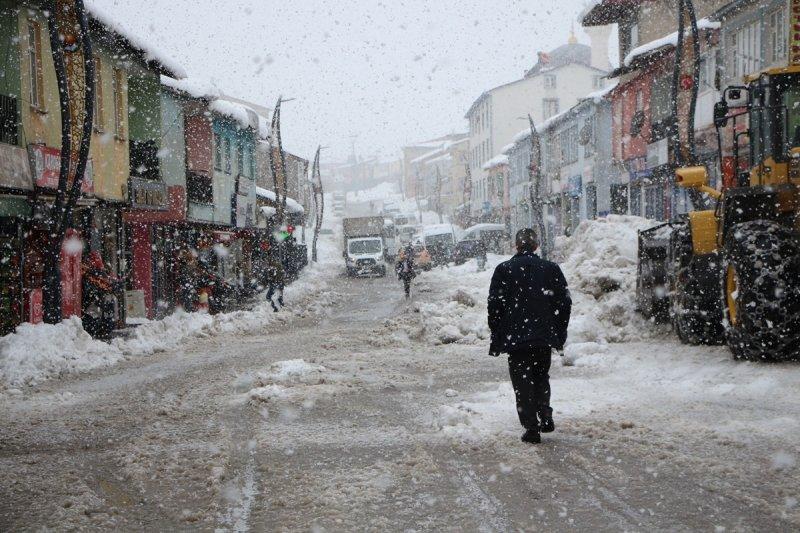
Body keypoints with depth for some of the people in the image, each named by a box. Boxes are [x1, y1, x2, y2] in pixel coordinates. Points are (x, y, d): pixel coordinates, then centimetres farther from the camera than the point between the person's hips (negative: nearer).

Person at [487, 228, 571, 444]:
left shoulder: (504, 270, -4)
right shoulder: (551, 269, 2)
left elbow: (495, 306, -5)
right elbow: (564, 303, 3)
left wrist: (496, 337, 2)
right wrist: (560, 334, 11)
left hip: (515, 337, -2)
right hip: (544, 337, 2)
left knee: (522, 382, 4)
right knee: (541, 376, 21)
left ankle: (531, 428, -2)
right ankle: (545, 416, 4)